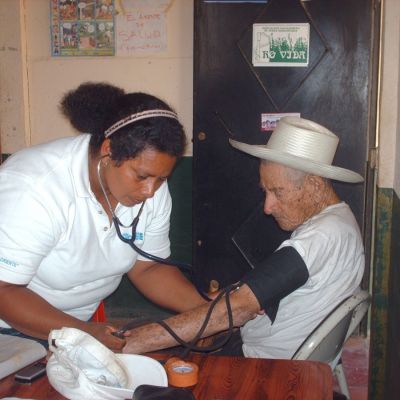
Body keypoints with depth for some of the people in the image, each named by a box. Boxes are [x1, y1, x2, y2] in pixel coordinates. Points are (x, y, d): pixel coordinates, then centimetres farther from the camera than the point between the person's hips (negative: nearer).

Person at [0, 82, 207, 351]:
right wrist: (84, 334, -37)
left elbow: (148, 269, -2)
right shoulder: (34, 189, -31)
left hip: (87, 318, 3)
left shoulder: (152, 186, -12)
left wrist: (205, 311, -16)